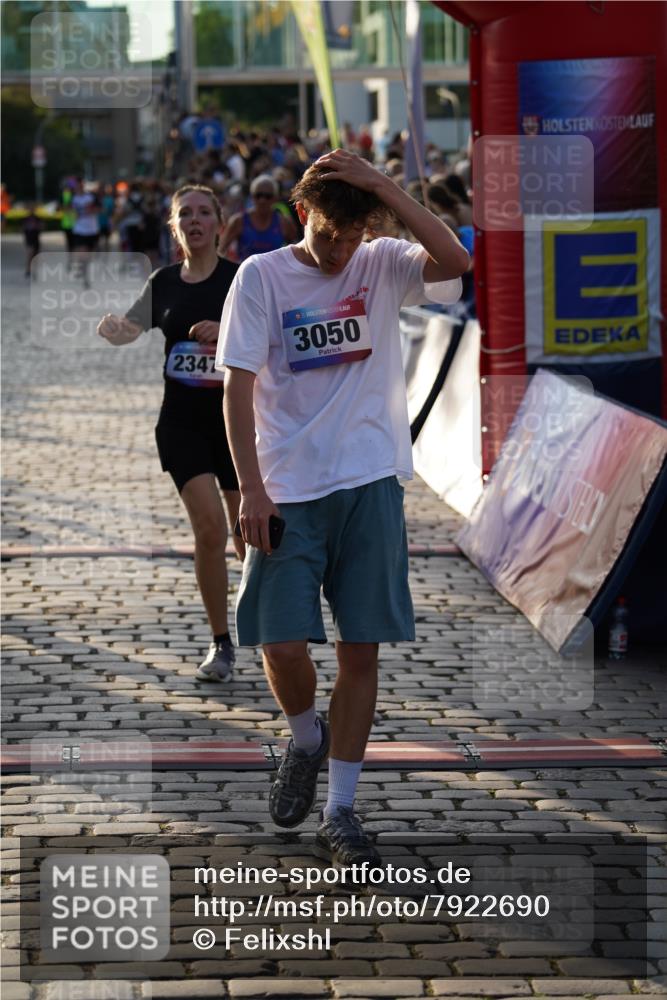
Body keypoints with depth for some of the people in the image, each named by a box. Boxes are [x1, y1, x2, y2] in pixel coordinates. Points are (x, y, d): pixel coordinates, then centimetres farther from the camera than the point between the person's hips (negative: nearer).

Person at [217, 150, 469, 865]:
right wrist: (251, 489, -11)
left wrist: (378, 183, -18)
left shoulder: (383, 266, 4)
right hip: (287, 491, -1)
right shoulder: (261, 276, 1)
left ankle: (340, 812, 10)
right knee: (281, 644, -8)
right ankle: (306, 741, 25)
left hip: (370, 485, 1)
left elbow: (456, 261, -17)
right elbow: (238, 388, -3)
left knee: (361, 650, 1)